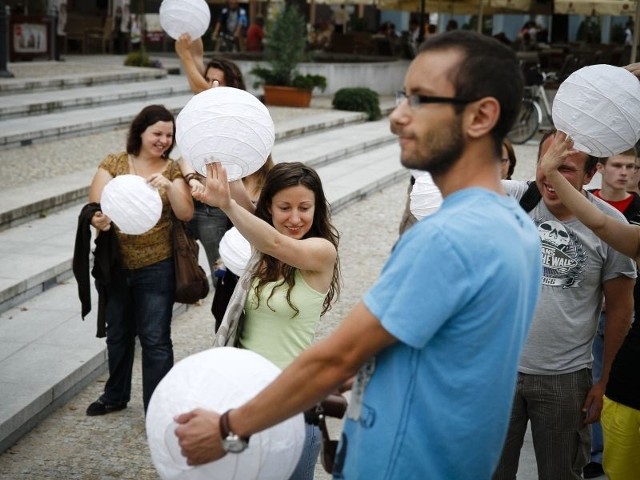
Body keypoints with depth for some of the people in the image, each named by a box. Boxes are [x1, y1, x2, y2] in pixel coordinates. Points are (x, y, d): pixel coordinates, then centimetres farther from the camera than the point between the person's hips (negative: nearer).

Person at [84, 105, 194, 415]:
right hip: (116, 264, 2)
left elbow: (186, 214, -11)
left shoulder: (173, 170, -1)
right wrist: (98, 220, -29)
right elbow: (95, 206, -6)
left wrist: (169, 186, -28)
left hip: (156, 268, -2)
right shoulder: (113, 164, -1)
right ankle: (115, 395, 37)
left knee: (155, 339, -3)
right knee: (118, 334, 18)